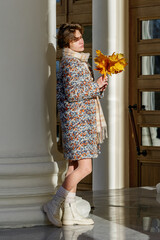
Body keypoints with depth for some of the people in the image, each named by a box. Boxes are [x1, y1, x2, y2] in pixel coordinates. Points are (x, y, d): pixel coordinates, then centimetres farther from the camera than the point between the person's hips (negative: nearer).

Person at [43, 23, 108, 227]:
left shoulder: (78, 62, 19)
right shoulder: (71, 63, -12)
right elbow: (72, 93, -21)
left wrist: (99, 87, 6)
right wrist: (96, 86, -12)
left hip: (82, 121, 10)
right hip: (77, 121, -10)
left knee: (74, 167, 9)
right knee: (84, 167, -12)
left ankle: (69, 213, 11)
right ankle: (54, 204, -7)